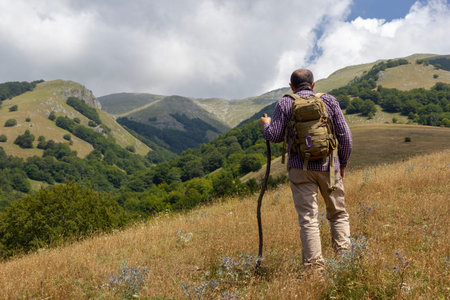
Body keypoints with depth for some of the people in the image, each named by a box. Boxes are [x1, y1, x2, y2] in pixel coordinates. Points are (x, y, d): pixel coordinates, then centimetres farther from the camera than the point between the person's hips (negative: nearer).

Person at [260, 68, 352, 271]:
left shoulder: (285, 104, 1)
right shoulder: (329, 101, 5)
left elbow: (274, 136, -2)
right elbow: (345, 136, 3)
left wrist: (266, 125, 20)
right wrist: (342, 164, 15)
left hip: (300, 167, -1)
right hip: (328, 166, 1)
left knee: (308, 218, 1)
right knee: (338, 214, 15)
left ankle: (314, 265, 0)